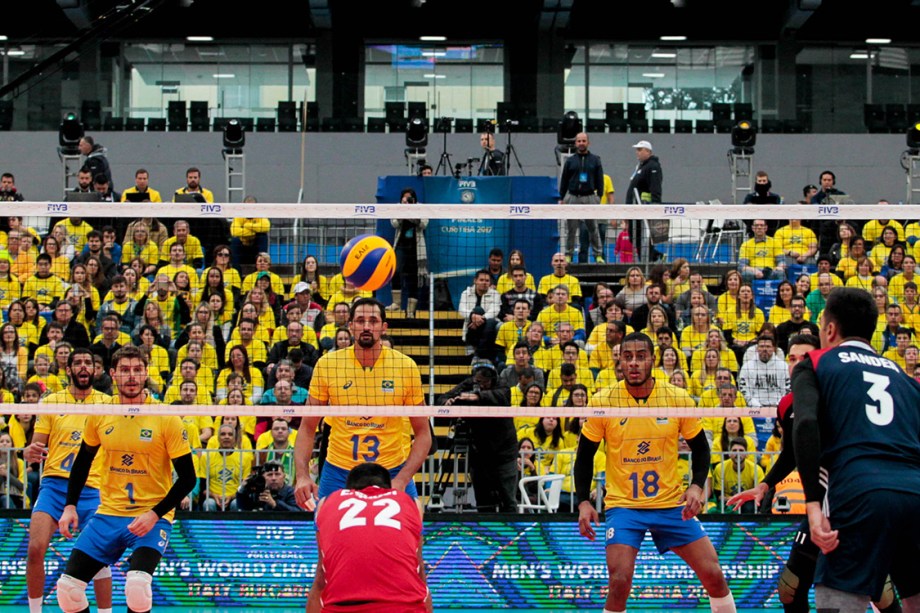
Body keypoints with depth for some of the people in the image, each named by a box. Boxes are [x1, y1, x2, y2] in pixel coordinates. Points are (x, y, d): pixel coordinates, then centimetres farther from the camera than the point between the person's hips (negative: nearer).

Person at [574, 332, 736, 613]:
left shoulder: (679, 399, -4)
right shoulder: (602, 402, -7)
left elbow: (700, 448, 7)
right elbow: (585, 455, 3)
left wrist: (697, 486, -9)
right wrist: (583, 502, -6)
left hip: (672, 503, 2)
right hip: (622, 504, -2)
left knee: (713, 575, -1)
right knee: (620, 582, -19)